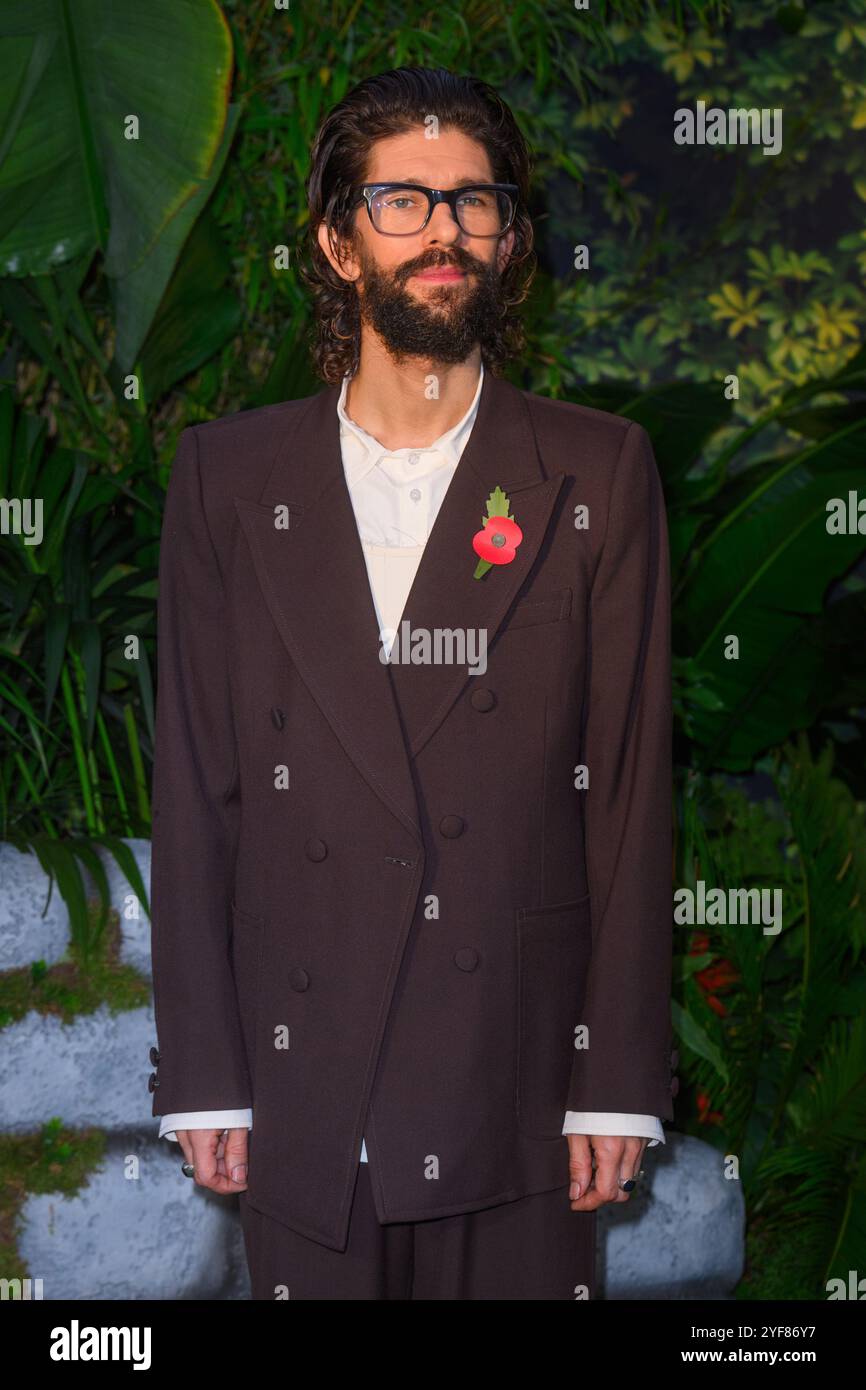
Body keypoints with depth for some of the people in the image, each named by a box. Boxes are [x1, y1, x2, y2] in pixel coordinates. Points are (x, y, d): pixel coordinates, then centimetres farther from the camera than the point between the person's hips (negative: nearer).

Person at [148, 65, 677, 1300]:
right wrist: (201, 1076, 0)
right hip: (304, 1087, 1)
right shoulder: (228, 478, 6)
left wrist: (620, 1081, -3)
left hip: (520, 1081, -1)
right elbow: (194, 792, 5)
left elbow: (631, 784, 1)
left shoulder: (597, 475, 3)